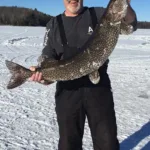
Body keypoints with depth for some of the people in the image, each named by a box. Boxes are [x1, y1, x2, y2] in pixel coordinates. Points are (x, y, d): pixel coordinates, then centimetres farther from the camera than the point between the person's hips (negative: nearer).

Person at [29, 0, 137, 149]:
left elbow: (131, 25, -4)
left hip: (99, 87, 0)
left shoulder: (98, 14, 4)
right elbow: (48, 58, 4)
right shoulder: (54, 24, 7)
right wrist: (41, 72, -17)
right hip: (68, 91, 1)